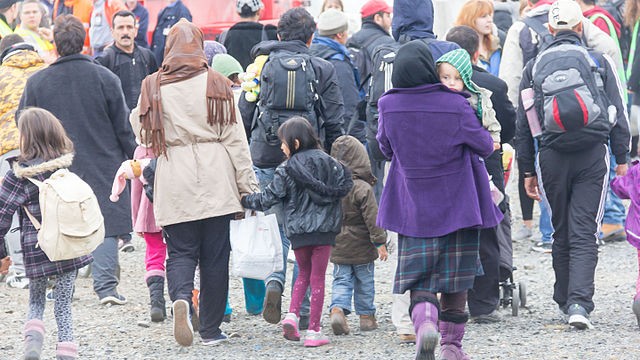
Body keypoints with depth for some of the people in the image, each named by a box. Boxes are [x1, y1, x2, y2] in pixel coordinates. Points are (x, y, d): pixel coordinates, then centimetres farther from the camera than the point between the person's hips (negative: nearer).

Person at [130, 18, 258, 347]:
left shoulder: (153, 87, 0)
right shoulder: (216, 85, -1)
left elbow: (138, 127, 13)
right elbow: (235, 138, 0)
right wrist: (246, 185, 5)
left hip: (174, 182, 0)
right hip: (215, 181, 0)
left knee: (180, 251, 7)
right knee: (215, 255, 7)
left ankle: (180, 299, -23)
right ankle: (211, 329, 11)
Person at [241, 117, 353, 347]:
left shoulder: (286, 170, -4)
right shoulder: (327, 162, 2)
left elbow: (268, 198, -4)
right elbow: (345, 183, 1)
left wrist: (245, 201, 9)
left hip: (298, 231, 0)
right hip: (324, 229, 0)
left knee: (304, 273, 21)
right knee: (318, 277, 4)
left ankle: (292, 314, 0)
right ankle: (313, 331, 2)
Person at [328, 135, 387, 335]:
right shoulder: (363, 189, -18)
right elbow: (372, 218, -18)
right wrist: (380, 242, -12)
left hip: (338, 248, 4)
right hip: (362, 248, -4)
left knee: (341, 281, 8)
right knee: (364, 282, 11)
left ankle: (337, 309, -15)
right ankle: (366, 317, 19)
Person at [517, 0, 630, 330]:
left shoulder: (534, 68, 8)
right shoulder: (599, 62, 3)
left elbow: (523, 125, 9)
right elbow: (618, 114, 3)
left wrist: (527, 171, 15)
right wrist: (622, 158, 10)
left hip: (552, 158, 2)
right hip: (593, 155, -2)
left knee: (561, 233, 16)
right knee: (584, 234, -4)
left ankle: (565, 300, 22)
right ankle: (579, 303, -18)